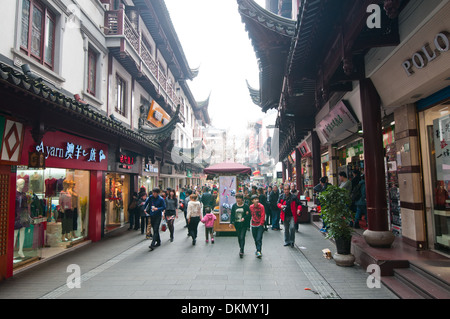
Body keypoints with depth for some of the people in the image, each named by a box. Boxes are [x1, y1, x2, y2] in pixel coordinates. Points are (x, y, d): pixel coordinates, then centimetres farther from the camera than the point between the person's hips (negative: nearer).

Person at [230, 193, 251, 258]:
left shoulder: (246, 206, -6)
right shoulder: (234, 206, 3)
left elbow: (249, 215, -3)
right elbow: (232, 215, 5)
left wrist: (244, 218, -19)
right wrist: (231, 222, -4)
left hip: (244, 224, -3)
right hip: (237, 224, 3)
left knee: (242, 237, -10)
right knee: (239, 237, 10)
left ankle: (241, 251, -6)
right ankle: (241, 249, 25)